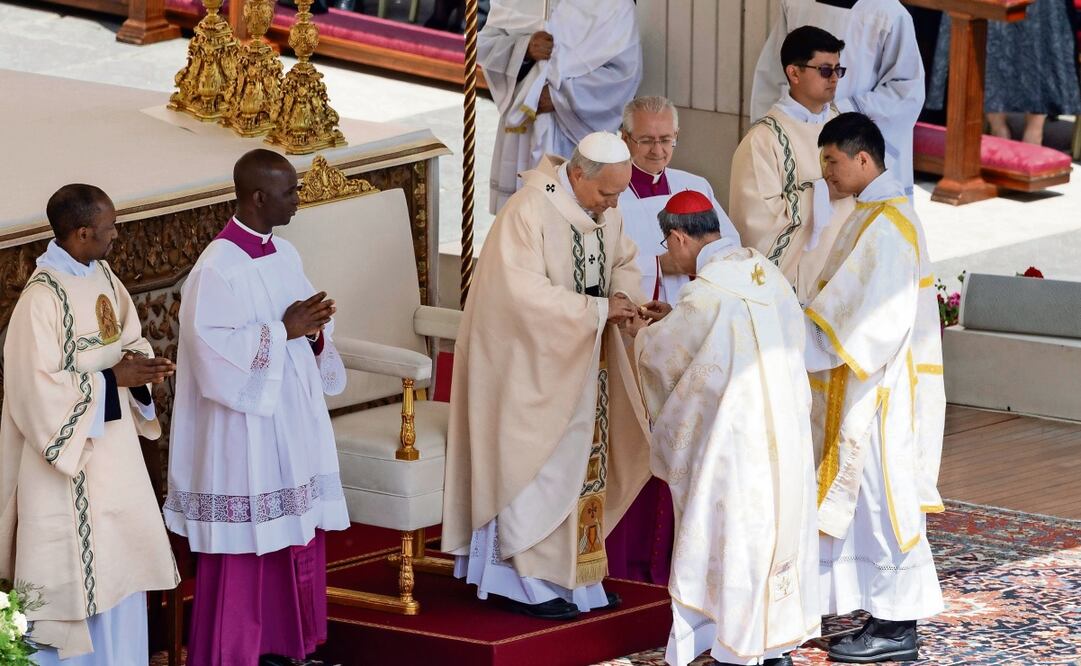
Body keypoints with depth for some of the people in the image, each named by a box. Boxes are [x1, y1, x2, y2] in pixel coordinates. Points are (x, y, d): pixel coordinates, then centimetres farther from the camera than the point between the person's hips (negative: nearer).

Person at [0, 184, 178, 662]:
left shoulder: (102, 276, 3)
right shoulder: (42, 297, -22)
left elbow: (131, 338, 14)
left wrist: (139, 367, -9)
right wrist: (112, 379, -20)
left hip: (112, 441, 8)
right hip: (67, 446, -8)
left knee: (120, 557, 13)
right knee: (71, 567, 0)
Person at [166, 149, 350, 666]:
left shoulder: (285, 255, 9)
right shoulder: (218, 267, -16)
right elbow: (215, 348, -22)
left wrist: (313, 329, -7)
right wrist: (283, 331, -18)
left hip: (294, 420, 8)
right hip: (246, 428, -8)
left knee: (298, 537, 11)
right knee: (246, 548, -2)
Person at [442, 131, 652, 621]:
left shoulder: (605, 210, 1)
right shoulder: (528, 212, -23)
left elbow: (624, 261, 15)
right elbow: (526, 292, -29)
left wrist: (624, 295, -8)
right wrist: (600, 309, -26)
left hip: (583, 361, 8)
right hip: (531, 364, -8)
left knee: (585, 465, 10)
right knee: (536, 470, -4)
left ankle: (573, 575, 18)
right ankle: (527, 582, 4)